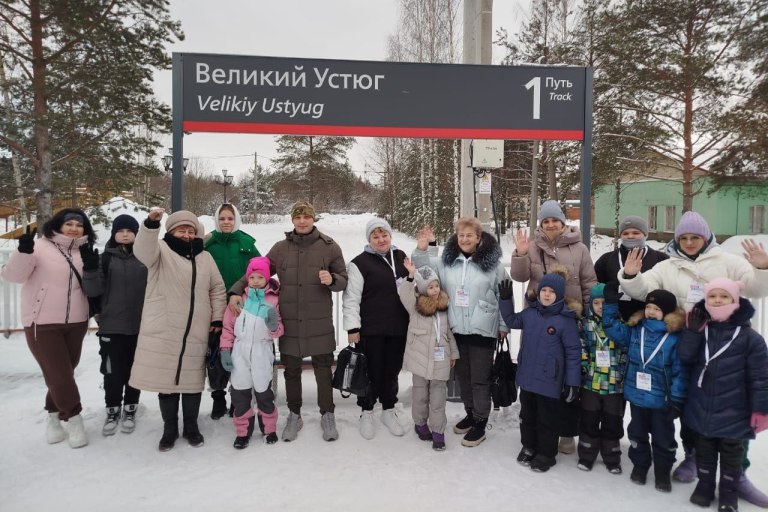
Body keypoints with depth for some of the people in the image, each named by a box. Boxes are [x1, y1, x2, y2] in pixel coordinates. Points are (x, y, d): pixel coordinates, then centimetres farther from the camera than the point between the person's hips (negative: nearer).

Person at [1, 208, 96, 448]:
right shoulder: (41, 247, -7)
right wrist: (24, 251, -31)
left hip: (75, 323, 5)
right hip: (42, 323, -5)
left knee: (65, 372, 14)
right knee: (58, 374, -3)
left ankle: (54, 416, 31)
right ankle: (73, 418, 12)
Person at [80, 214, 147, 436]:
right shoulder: (106, 258, 2)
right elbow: (93, 291, -4)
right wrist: (90, 268, -19)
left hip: (140, 326, 0)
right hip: (112, 326, 0)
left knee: (134, 371, 11)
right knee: (113, 372, 7)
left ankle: (130, 409, 27)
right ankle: (112, 411, 25)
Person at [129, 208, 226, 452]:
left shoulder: (205, 257, 10)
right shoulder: (161, 250, -1)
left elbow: (217, 289, 15)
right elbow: (142, 250, -26)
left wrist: (217, 318, 7)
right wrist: (151, 224, -43)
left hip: (196, 334, 3)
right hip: (162, 332, -3)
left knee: (192, 380, 11)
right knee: (166, 379, 6)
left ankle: (191, 427, 27)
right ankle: (169, 429, 24)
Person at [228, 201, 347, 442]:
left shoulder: (329, 247, 0)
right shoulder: (281, 248, 5)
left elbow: (343, 280, 4)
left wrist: (332, 280, -19)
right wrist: (236, 291, -3)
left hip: (320, 322, -1)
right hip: (288, 321, 2)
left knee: (323, 368, 8)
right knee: (291, 370, 12)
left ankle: (327, 415, 26)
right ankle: (294, 415, 31)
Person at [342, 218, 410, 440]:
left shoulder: (401, 257, 10)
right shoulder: (360, 263, -7)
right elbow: (351, 298, -9)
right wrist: (352, 327, -12)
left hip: (398, 328, 4)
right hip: (370, 329, -4)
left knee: (392, 370, 13)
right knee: (371, 371, 5)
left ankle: (389, 411, 30)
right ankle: (366, 412, 24)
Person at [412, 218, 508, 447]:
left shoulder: (492, 263, -7)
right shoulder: (447, 260, 4)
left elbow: (504, 296, -2)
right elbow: (424, 270, 12)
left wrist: (503, 325, 0)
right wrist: (421, 249, -7)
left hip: (483, 331, -4)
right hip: (456, 329, 5)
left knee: (480, 378, 4)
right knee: (463, 374, 17)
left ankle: (480, 424, 17)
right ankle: (470, 413, 35)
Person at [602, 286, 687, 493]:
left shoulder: (675, 337, -16)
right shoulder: (635, 330, 0)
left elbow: (680, 371, -15)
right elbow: (613, 329, 6)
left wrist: (677, 399, -16)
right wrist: (611, 303, -2)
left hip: (662, 399, -4)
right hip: (637, 395, 4)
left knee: (663, 438, 13)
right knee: (637, 433, 18)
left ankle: (663, 471, 32)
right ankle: (640, 464, 36)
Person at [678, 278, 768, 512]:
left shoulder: (749, 337, -11)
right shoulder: (700, 329, -1)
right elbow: (685, 356, -11)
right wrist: (693, 330, -19)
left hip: (732, 411, -3)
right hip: (701, 408, 3)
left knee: (731, 451, 14)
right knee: (704, 448, 17)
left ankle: (728, 491, 31)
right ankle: (704, 484, 34)